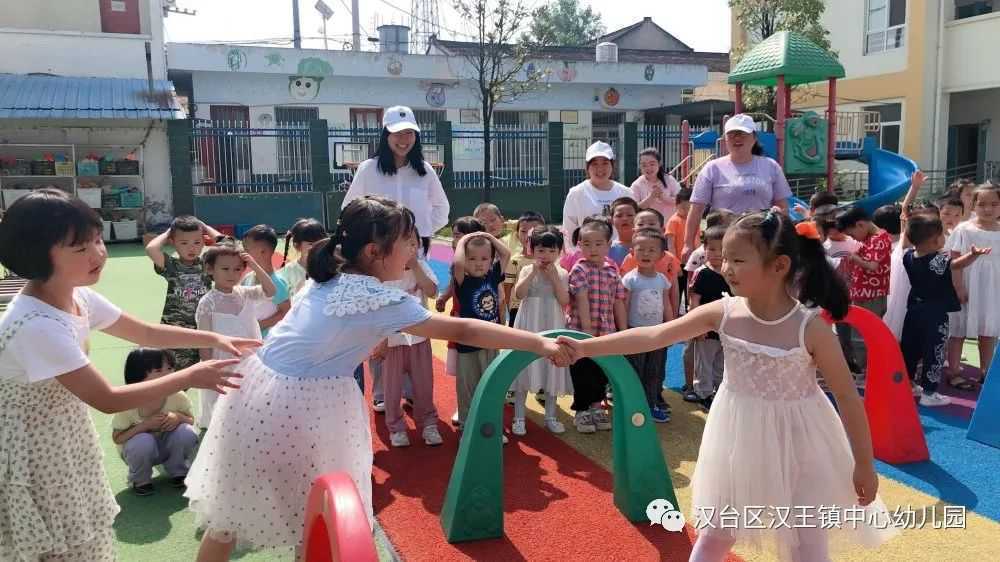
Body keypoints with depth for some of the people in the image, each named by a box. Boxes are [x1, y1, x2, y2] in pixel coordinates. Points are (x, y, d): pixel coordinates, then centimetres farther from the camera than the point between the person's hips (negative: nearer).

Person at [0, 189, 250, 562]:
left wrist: (215, 339, -1)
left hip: (67, 444, 8)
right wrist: (189, 377, -25)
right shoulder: (38, 326, -32)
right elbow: (107, 400, -29)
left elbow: (146, 333, 8)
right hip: (33, 455, -8)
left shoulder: (79, 298, -5)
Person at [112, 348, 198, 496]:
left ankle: (177, 472, 0)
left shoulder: (178, 396, -22)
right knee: (143, 441, -36)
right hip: (140, 447, -2)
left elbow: (191, 420, -5)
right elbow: (117, 438, -16)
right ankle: (139, 481, -4)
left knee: (187, 433, -29)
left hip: (166, 446, 2)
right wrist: (145, 425, -32)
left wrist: (179, 417, -29)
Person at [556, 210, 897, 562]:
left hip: (797, 446, -3)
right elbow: (653, 336, -14)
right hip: (740, 443, 3)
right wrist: (585, 348, -19)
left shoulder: (810, 327, -21)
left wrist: (864, 465, -7)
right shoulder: (723, 313, -12)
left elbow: (848, 397, -12)